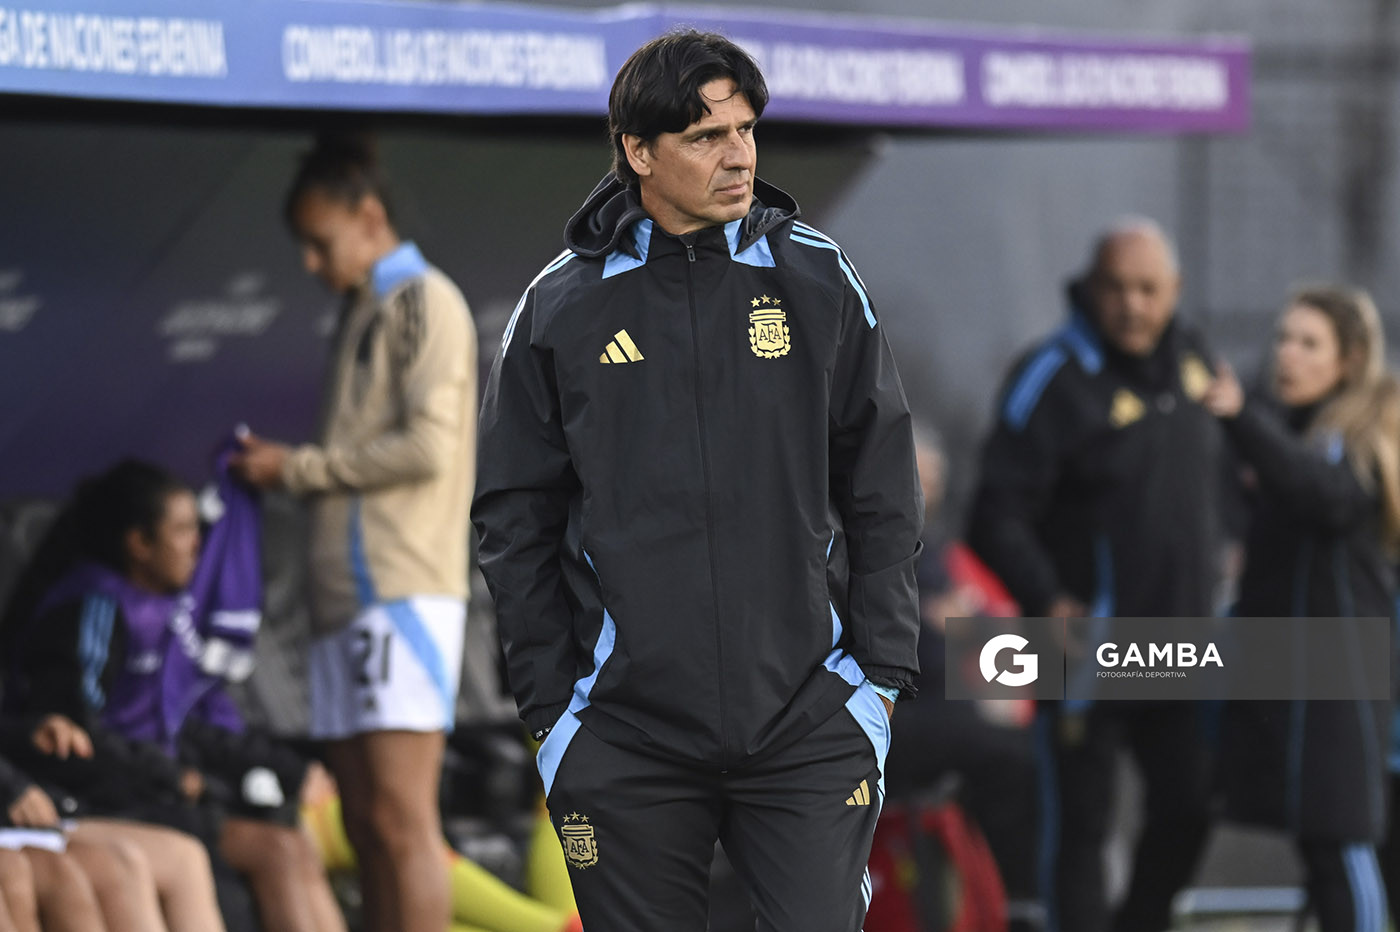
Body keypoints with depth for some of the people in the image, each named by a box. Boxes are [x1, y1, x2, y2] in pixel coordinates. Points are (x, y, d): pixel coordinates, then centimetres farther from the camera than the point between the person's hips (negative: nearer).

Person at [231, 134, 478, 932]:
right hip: (348, 595, 9)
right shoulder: (364, 314, 25)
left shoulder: (424, 301, -3)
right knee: (368, 824, 4)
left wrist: (300, 467, -6)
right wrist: (283, 472, 11)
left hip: (404, 591, -9)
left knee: (401, 815, -14)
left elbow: (428, 446, -13)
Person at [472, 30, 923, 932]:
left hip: (807, 727, 0)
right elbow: (517, 526, 7)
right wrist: (550, 707, 2)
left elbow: (882, 497, 9)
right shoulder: (561, 309, 3)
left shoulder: (820, 282, 5)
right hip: (625, 743, 0)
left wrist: (881, 678, 3)